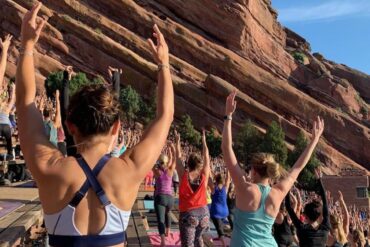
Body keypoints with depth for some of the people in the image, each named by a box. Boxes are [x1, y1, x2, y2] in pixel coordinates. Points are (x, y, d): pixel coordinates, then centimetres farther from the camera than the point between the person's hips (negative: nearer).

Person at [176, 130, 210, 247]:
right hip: (203, 212, 4)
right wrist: (203, 140, 18)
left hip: (188, 214, -3)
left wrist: (178, 140, 15)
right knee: (198, 237, 28)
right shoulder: (204, 175, -3)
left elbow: (178, 157, 3)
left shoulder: (184, 175, -7)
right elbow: (206, 157, 8)